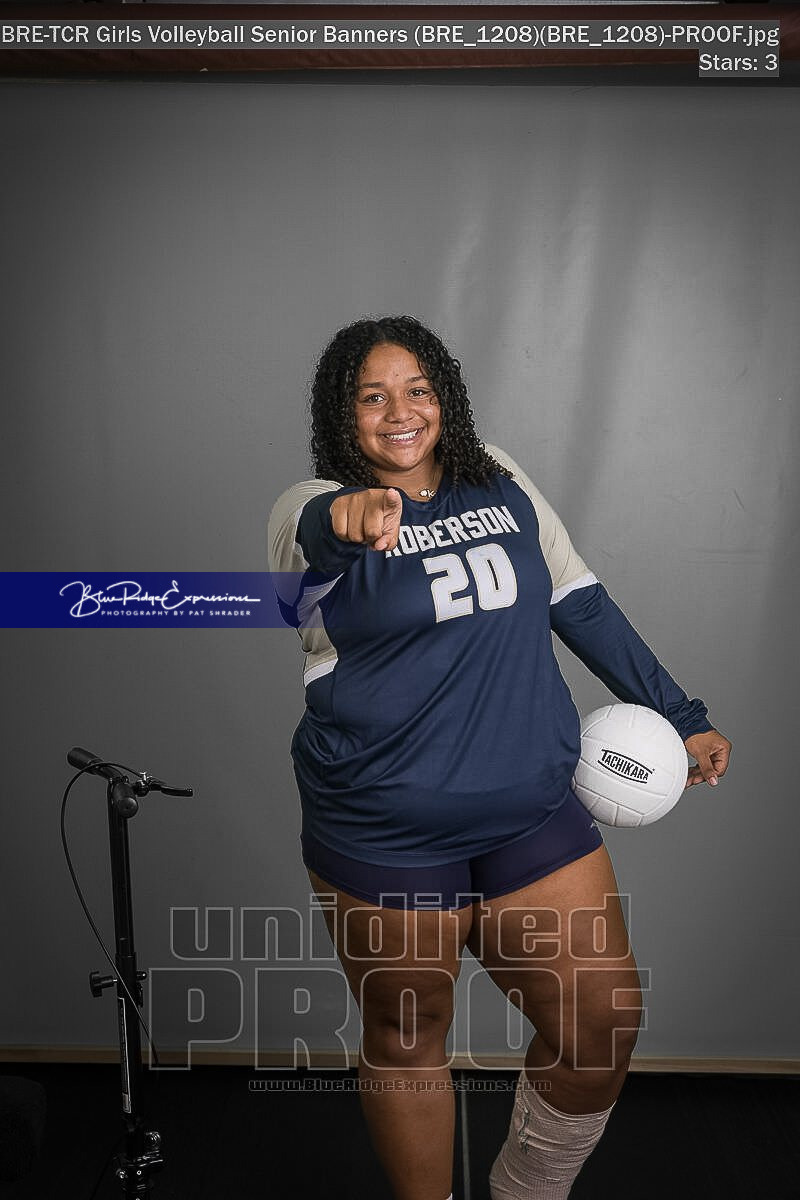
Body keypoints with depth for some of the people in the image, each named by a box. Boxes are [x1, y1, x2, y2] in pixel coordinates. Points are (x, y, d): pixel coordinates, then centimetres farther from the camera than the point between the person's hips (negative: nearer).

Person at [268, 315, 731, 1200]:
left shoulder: (501, 482, 7)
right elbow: (319, 534, -29)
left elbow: (583, 605, 12)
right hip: (384, 836, -3)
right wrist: (347, 515, -53)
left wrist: (679, 717, 13)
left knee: (605, 1021, 5)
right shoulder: (312, 509, -4)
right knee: (406, 1038, 12)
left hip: (533, 813, 4)